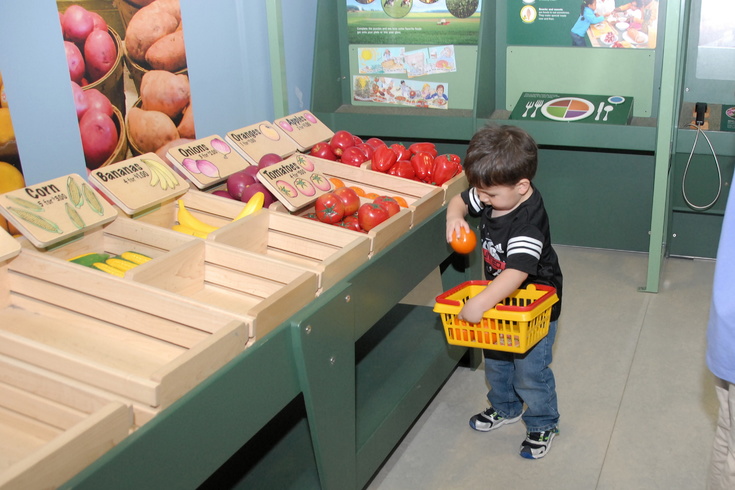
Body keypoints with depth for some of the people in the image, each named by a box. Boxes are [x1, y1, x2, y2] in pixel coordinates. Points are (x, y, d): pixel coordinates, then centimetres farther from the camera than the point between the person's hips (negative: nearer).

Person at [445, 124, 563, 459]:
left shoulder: (528, 222, -36)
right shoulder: (491, 197, -13)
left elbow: (517, 272, -45)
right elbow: (460, 200, 6)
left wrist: (480, 303, -51)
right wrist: (454, 216, -17)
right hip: (499, 300, 8)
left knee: (530, 371, 5)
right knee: (495, 360, 23)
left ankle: (542, 425, 30)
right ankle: (504, 408, 48)